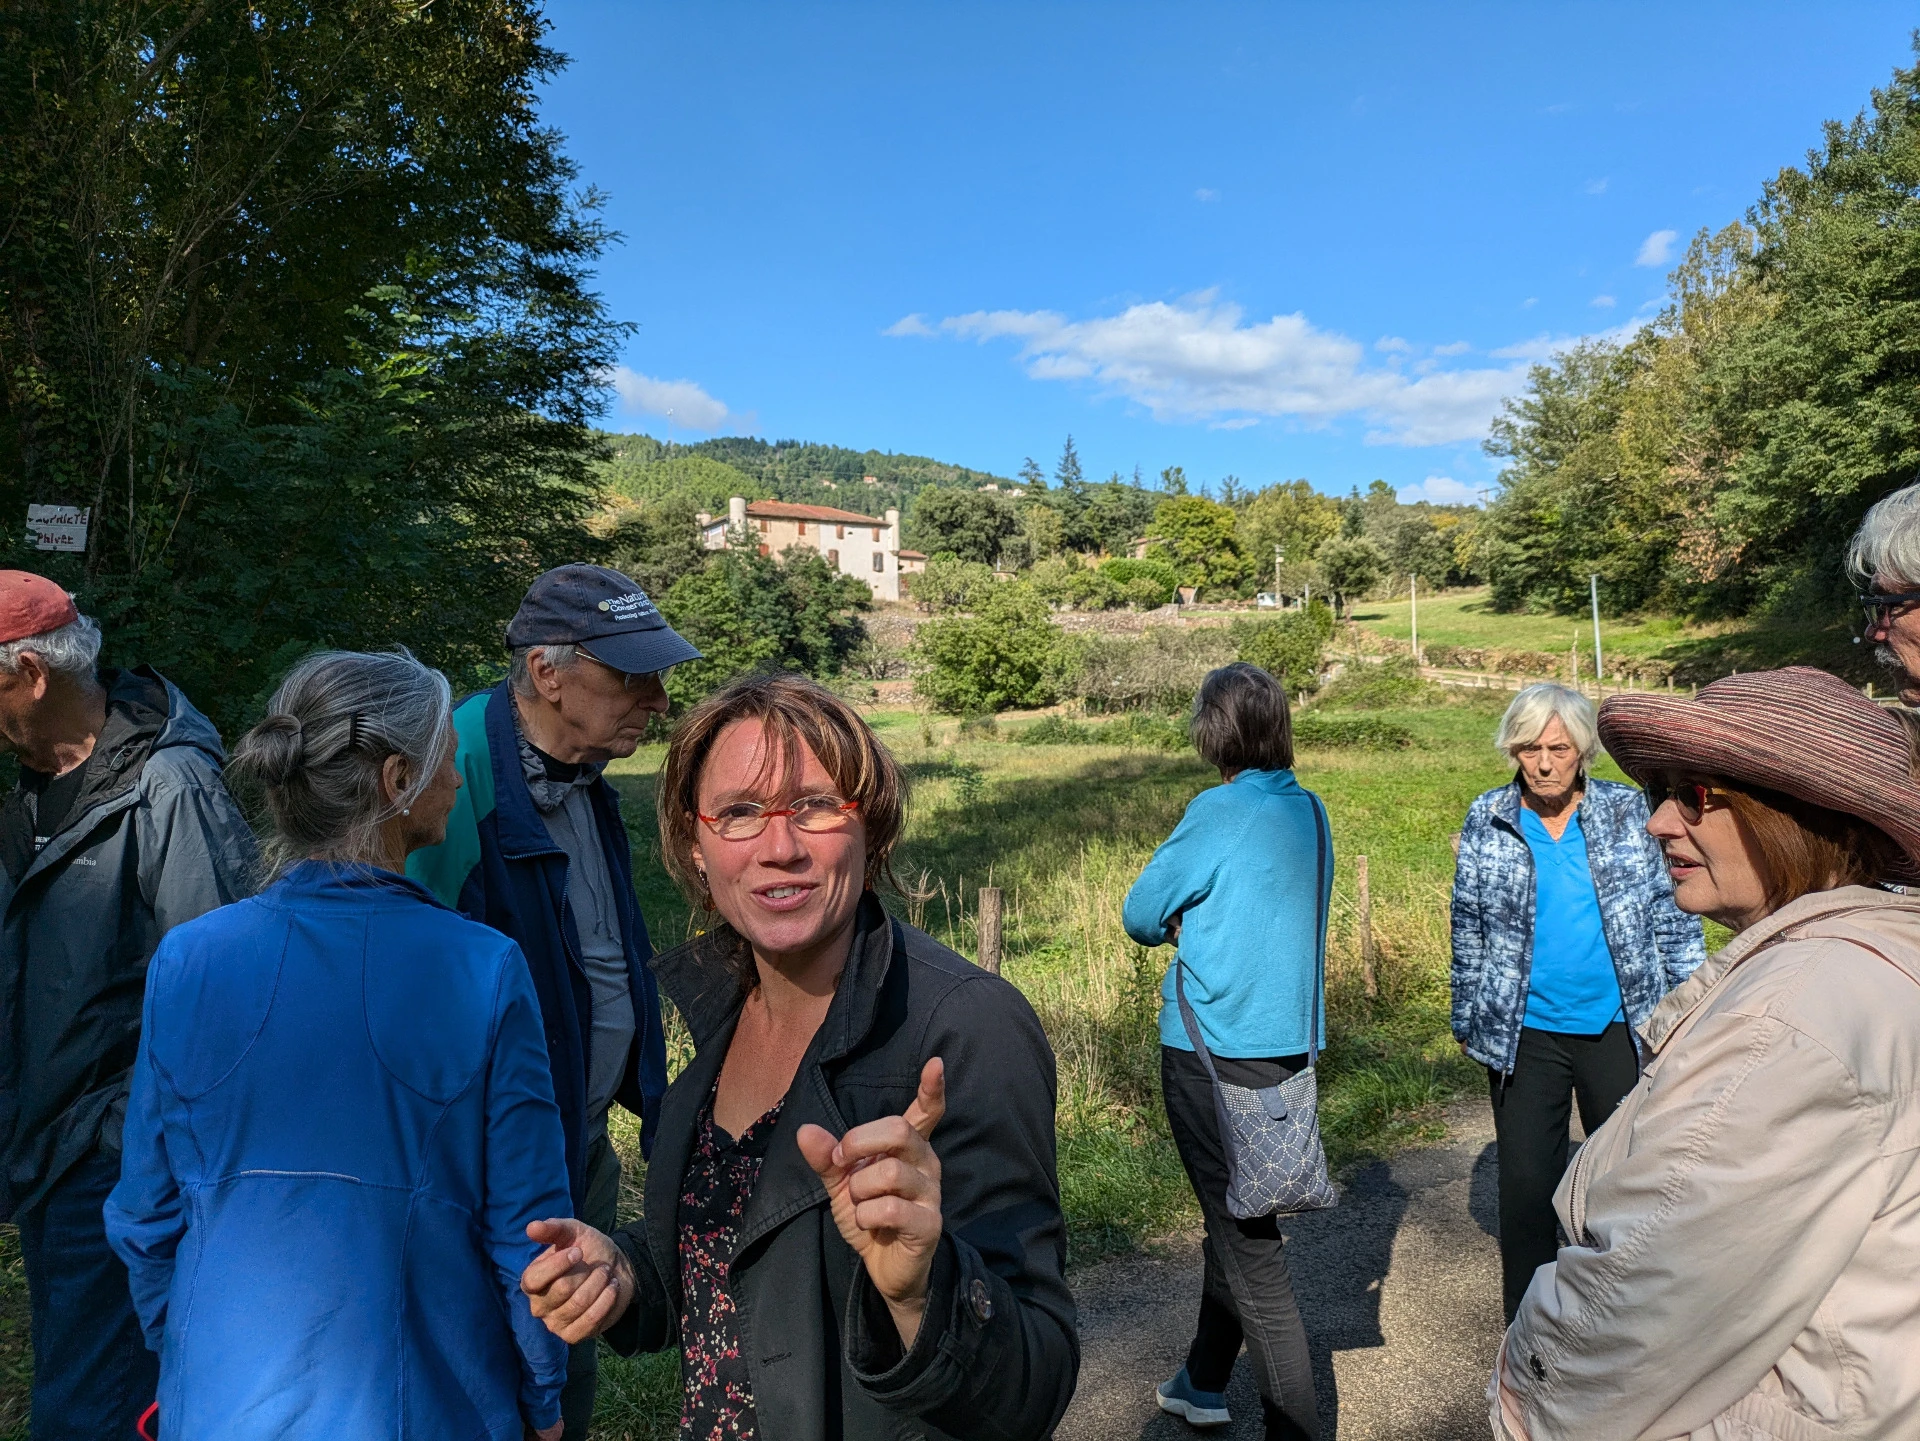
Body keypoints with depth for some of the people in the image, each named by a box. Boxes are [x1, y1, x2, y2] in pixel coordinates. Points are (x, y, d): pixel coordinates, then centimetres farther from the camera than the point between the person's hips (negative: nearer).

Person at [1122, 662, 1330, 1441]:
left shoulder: (1221, 811, -16)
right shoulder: (1312, 811, 5)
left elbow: (1141, 915, -9)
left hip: (1216, 1049, -8)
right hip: (1290, 1040, 8)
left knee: (1246, 1239, 1)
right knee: (1240, 1216, 21)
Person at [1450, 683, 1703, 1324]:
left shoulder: (1629, 811, -2)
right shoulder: (1486, 820, -2)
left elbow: (1672, 913, 4)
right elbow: (1468, 929, 5)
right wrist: (1468, 1019, 7)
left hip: (1621, 1025, 0)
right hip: (1524, 1034, 0)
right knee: (1526, 1184, 8)